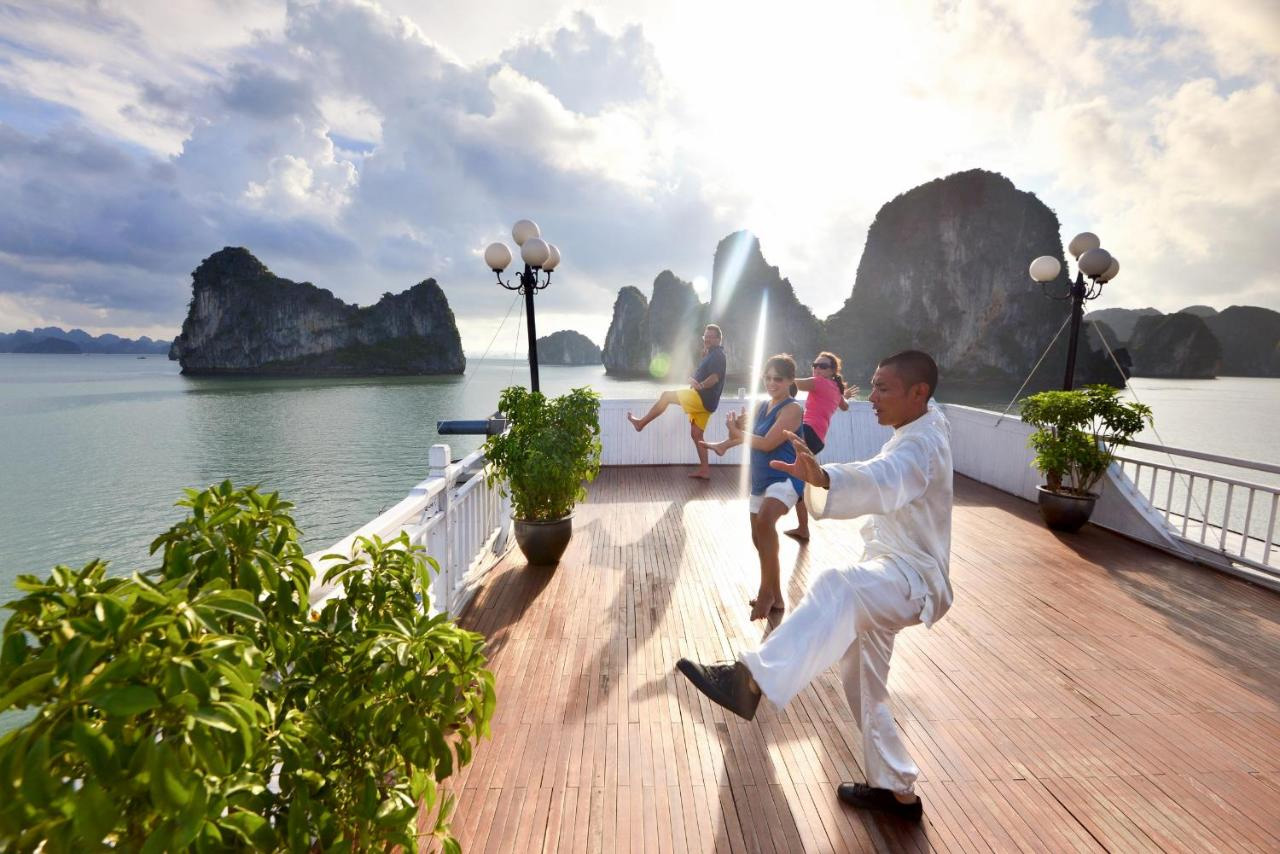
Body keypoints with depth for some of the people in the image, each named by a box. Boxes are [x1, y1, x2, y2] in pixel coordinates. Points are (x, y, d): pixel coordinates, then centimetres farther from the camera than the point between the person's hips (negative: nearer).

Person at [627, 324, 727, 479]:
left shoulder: (718, 355, -7)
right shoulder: (710, 355, 25)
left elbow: (715, 378, -24)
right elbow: (695, 376, 19)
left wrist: (700, 386, -37)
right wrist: (692, 380, -2)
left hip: (703, 398, -10)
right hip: (704, 401, 10)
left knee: (666, 395, -3)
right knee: (696, 434, 10)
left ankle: (641, 423, 4)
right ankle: (704, 470, 9)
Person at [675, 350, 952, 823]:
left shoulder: (919, 446, -23)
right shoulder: (924, 424, 11)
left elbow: (883, 480, -47)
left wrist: (823, 478, -66)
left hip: (911, 580, -11)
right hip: (892, 574, 11)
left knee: (837, 586, -43)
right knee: (864, 681, 17)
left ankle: (750, 680, -60)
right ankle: (896, 788, 33)